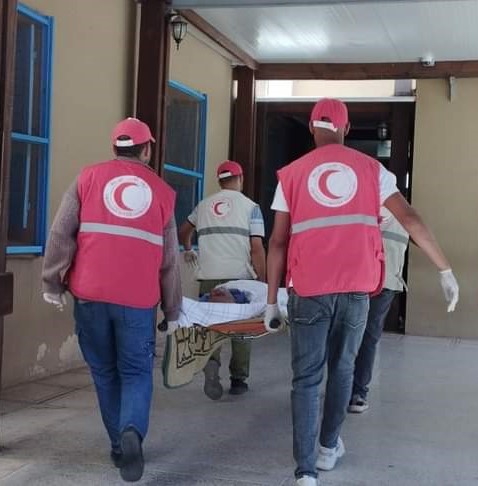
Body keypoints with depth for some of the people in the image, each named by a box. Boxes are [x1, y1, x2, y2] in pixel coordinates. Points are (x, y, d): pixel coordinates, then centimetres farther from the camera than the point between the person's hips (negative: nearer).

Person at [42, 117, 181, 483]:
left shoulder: (89, 178, 8)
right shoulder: (162, 191, 11)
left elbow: (61, 234, -1)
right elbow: (170, 260, 12)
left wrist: (53, 283, 5)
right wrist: (172, 310, 18)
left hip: (90, 293, 1)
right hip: (138, 297, 0)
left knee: (105, 371, 14)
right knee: (137, 371, 8)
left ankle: (119, 445, 19)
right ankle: (132, 432, -17)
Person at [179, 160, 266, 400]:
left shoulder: (203, 205, 12)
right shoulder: (250, 207, 1)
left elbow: (183, 232, 26)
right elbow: (256, 248, -6)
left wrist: (188, 250, 45)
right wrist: (263, 281, -1)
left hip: (209, 277, 2)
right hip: (240, 277, -2)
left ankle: (211, 364, -15)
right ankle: (238, 379, 16)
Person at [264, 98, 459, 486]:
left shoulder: (291, 174, 7)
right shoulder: (371, 169, 9)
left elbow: (278, 242, 3)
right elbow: (410, 219, 2)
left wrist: (272, 300, 7)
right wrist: (446, 271, 7)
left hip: (309, 289, -1)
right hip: (356, 288, 1)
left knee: (306, 377, 4)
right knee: (342, 368, 20)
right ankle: (329, 447, 34)